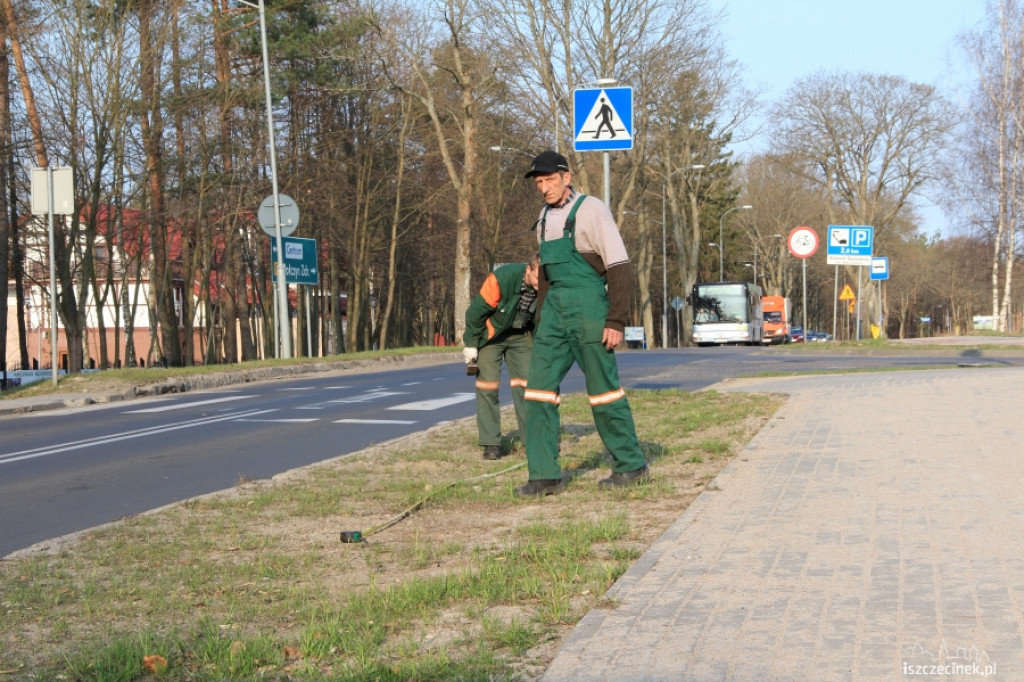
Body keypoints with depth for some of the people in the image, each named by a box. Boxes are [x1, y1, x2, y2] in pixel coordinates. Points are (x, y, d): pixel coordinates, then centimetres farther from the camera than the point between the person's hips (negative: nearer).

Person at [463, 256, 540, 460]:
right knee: (487, 385, -7)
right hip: (491, 334, -3)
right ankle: (491, 443, -2)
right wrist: (471, 344, -16)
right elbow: (477, 310, -22)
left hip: (520, 336, 3)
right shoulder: (501, 278, -32)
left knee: (526, 384, -2)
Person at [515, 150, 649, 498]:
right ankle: (545, 475, -2)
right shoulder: (545, 216, 14)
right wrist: (541, 321, 19)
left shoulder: (591, 210, -8)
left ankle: (632, 466, 14)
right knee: (539, 385, -2)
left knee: (603, 389, -1)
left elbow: (620, 269, -12)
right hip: (555, 309, 7)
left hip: (588, 305, -7)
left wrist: (616, 322, -17)